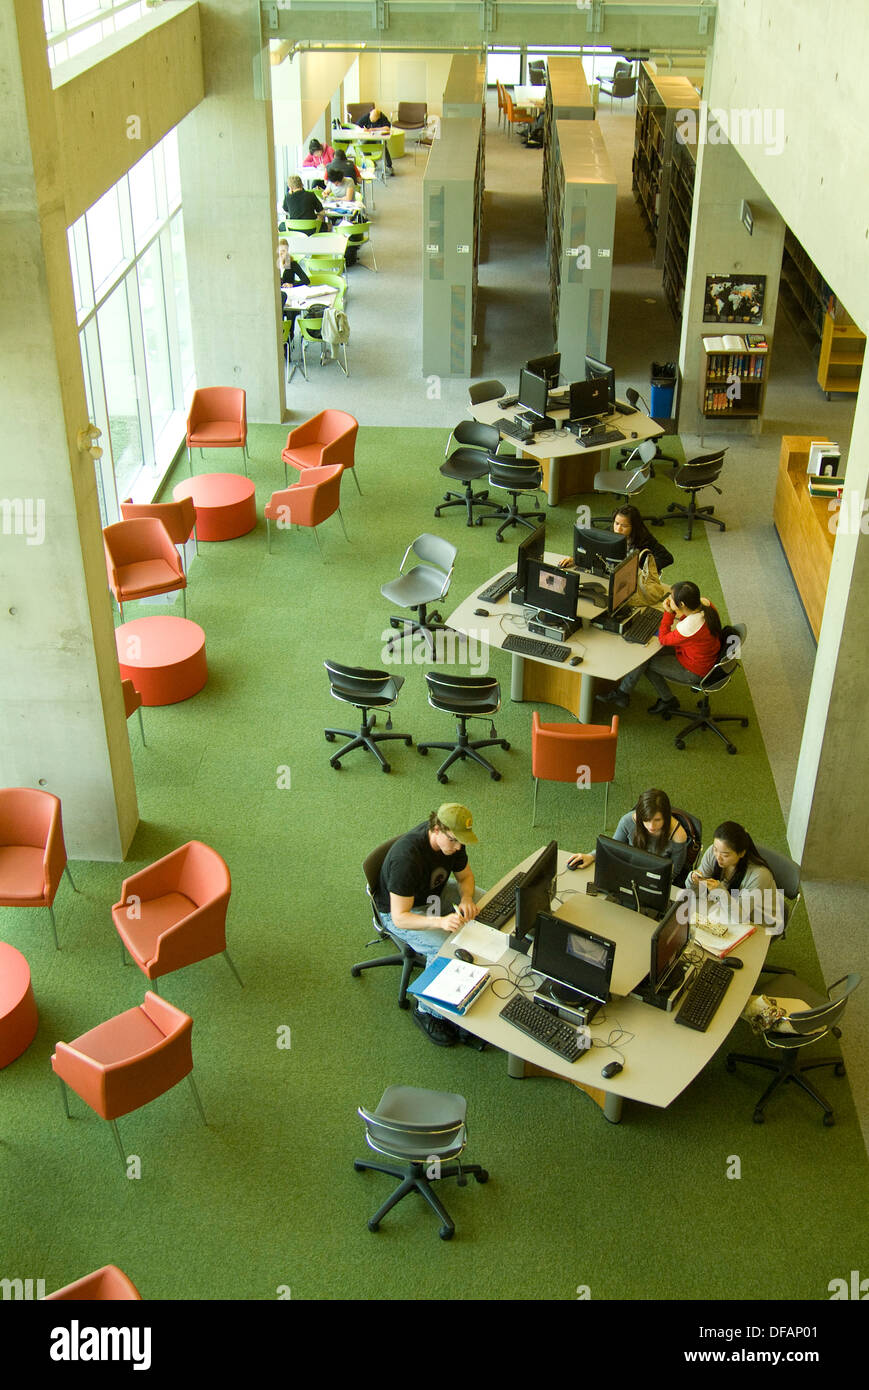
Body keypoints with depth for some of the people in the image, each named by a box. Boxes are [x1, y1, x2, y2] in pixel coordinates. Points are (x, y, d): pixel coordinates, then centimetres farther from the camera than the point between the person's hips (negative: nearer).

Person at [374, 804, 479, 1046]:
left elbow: (465, 876, 2)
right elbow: (400, 917, -36)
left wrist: (466, 898, -21)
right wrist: (440, 921, -50)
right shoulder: (406, 858, -38)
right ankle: (426, 1010, -7)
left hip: (436, 894, 8)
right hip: (400, 910, -8)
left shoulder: (453, 838, -16)